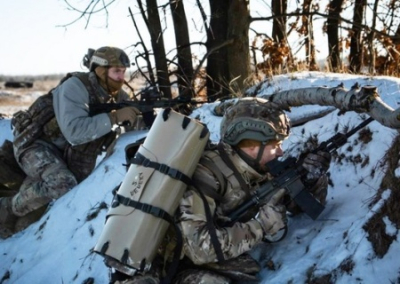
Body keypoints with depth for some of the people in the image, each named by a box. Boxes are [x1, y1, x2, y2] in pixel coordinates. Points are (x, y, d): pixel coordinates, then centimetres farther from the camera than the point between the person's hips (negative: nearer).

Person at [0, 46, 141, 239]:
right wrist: (114, 117, -38)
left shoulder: (119, 97, -4)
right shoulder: (75, 87, -25)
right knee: (63, 184, -30)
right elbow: (75, 131, -37)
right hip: (36, 143, -8)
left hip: (65, 152, 8)